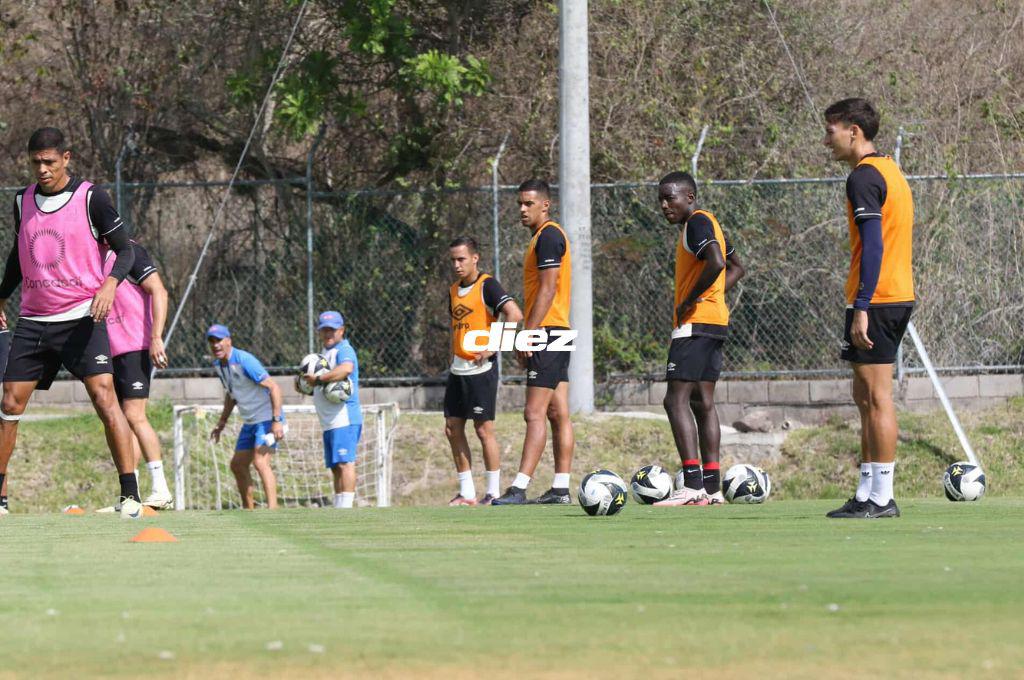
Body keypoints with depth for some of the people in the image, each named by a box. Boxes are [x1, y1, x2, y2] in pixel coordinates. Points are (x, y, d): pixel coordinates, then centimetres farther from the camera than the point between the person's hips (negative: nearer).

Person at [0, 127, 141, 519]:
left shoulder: (91, 198, -5)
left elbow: (125, 251, -5)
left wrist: (109, 283, -23)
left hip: (81, 317, -5)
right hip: (33, 320, 5)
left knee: (104, 398, -16)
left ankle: (130, 494, -16)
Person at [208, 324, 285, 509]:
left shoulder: (244, 360, -20)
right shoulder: (218, 364, 6)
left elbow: (273, 387, -23)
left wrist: (277, 421, -29)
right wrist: (222, 422, 24)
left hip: (267, 419, -10)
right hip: (249, 422, 10)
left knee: (260, 462, -24)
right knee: (238, 465, 14)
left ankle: (273, 509, -30)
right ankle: (248, 508, 25)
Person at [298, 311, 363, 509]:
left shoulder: (344, 350, -8)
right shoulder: (325, 353, 23)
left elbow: (346, 368, -31)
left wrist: (318, 379, -24)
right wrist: (308, 384, 8)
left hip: (344, 417, -10)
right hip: (329, 423, 10)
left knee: (345, 463, -15)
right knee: (336, 467, 11)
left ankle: (345, 508, -21)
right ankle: (338, 508, 14)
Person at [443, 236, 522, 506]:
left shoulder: (487, 285, -9)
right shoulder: (454, 291, 15)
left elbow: (514, 314, -21)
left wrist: (492, 347, -23)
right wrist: (453, 362, 17)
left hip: (481, 369, -8)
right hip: (458, 369, 8)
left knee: (484, 428, -5)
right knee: (453, 428, 6)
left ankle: (493, 492, 2)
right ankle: (467, 492, 12)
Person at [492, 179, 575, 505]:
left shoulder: (548, 237, -11)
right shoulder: (546, 237, 20)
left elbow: (547, 291, -18)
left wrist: (528, 334, -19)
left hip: (547, 332, -11)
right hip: (557, 334, 11)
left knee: (535, 414, -14)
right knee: (558, 414, 8)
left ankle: (519, 488, -18)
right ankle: (561, 488, 8)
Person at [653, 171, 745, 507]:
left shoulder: (698, 222, -11)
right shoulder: (706, 224, 19)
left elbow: (716, 263, -28)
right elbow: (735, 268, 28)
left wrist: (689, 301, -18)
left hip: (695, 323, -10)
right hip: (716, 323, 10)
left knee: (676, 399, -11)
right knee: (702, 401, 10)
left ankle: (692, 483, -18)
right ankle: (712, 487, 9)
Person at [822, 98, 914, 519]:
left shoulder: (864, 177, -12)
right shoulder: (890, 171, 18)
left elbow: (873, 245, -20)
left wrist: (861, 307, -22)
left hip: (875, 298, -10)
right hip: (899, 295, 10)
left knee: (875, 396, -8)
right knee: (866, 397, 13)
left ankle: (882, 497, -7)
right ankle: (867, 493, 15)